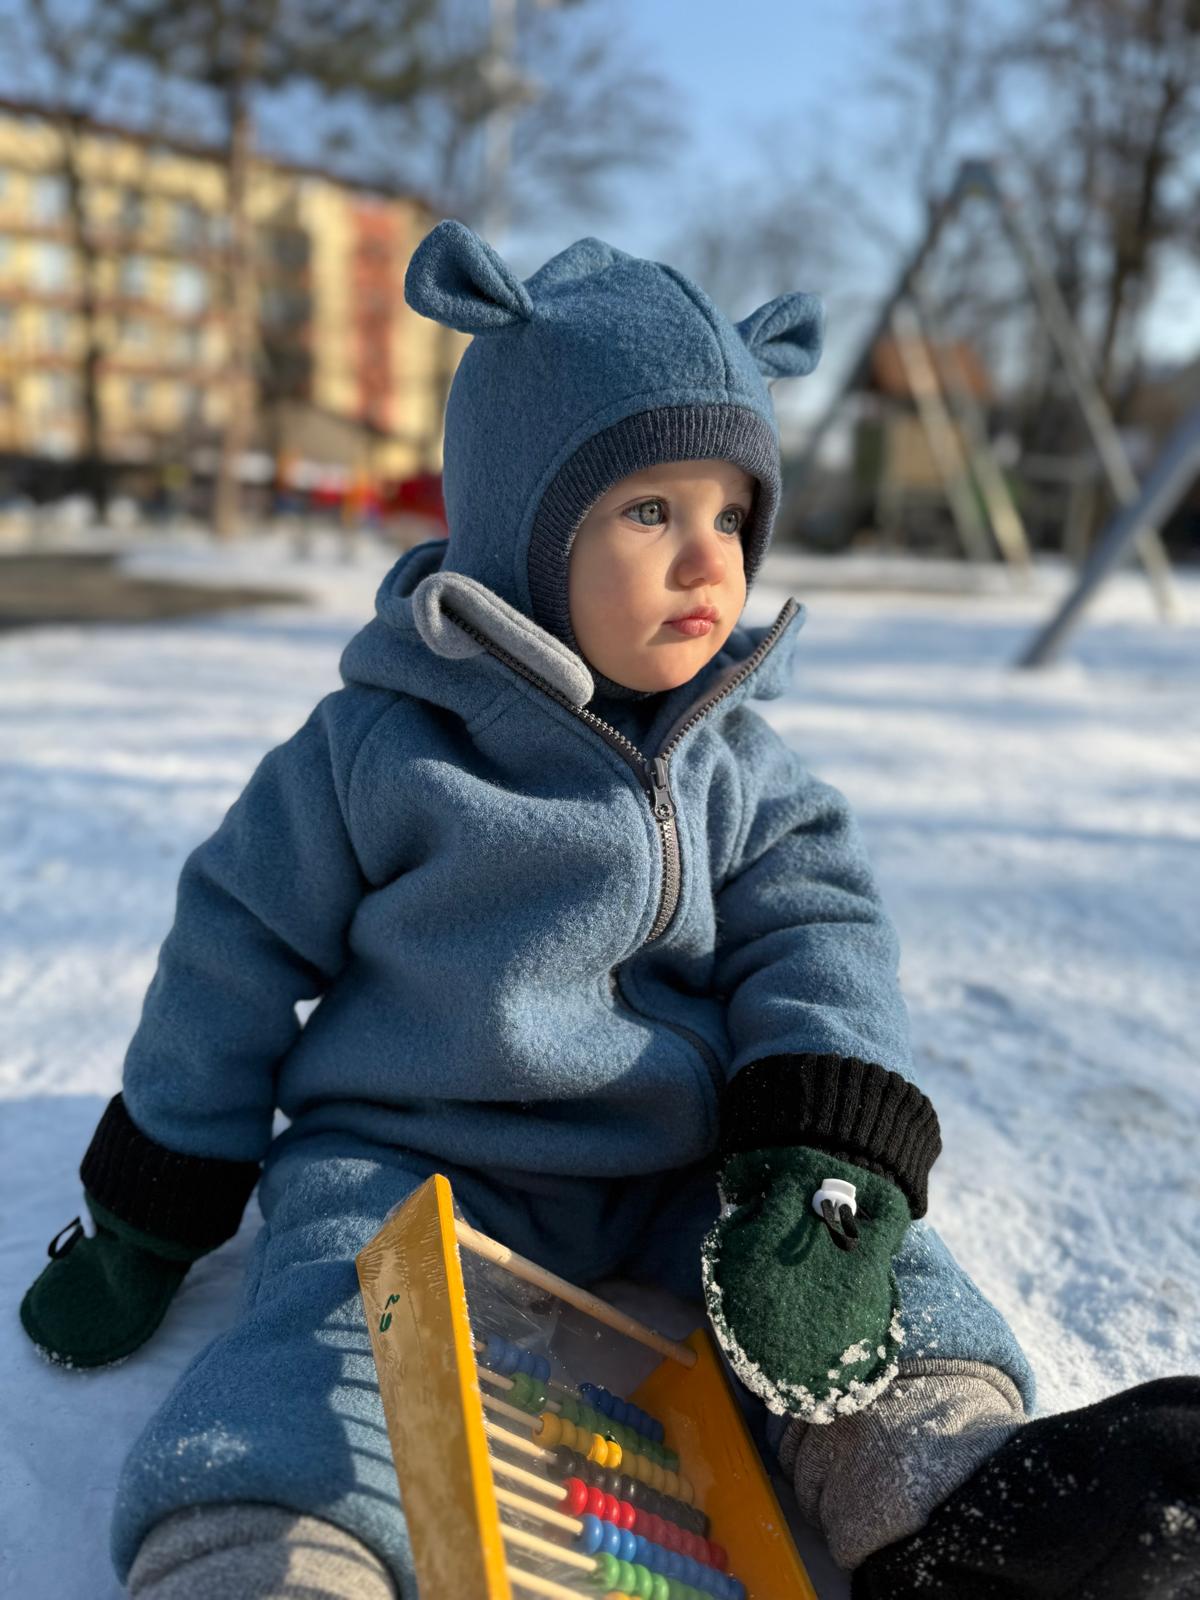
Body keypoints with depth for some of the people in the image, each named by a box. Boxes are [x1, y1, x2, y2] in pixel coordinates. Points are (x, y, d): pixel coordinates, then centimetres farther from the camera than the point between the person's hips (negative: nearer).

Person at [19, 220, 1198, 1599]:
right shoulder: (379, 747, -5)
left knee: (873, 1265, -12)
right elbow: (237, 952, 2)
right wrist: (147, 1216, 7)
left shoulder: (746, 772, 6)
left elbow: (817, 950, -2)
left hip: (674, 1185, 4)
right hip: (405, 1164, -3)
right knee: (334, 1330, -29)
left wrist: (826, 1163, -22)